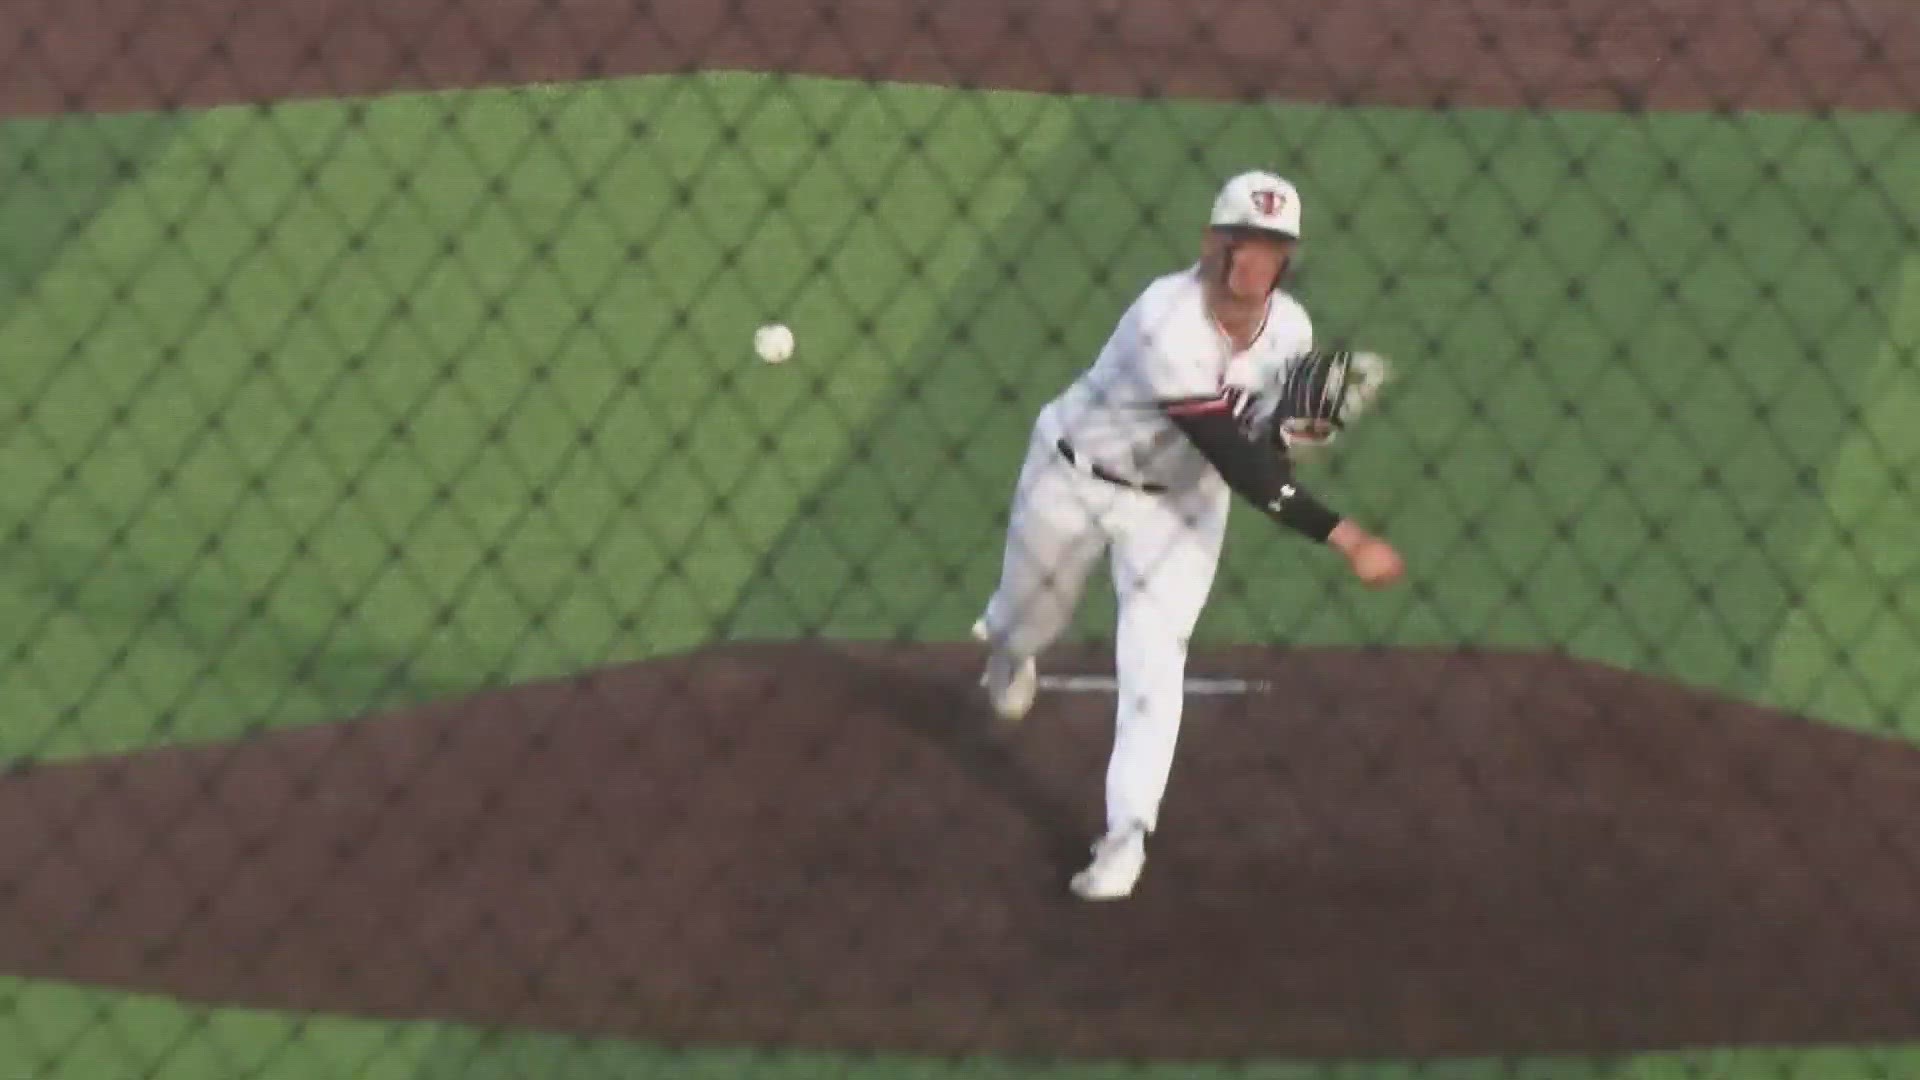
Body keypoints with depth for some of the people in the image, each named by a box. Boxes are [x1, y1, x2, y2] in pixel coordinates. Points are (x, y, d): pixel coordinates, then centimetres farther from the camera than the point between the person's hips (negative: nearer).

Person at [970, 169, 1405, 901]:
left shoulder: (1288, 331, -17)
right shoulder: (1168, 323, -38)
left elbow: (1263, 457, -4)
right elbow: (1237, 465, -42)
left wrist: (1296, 429, -29)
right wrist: (1342, 537, -47)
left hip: (1182, 499, 3)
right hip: (1077, 477, -3)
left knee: (1154, 658, -12)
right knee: (1027, 623, 19)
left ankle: (1128, 834, -5)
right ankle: (1007, 647, 58)